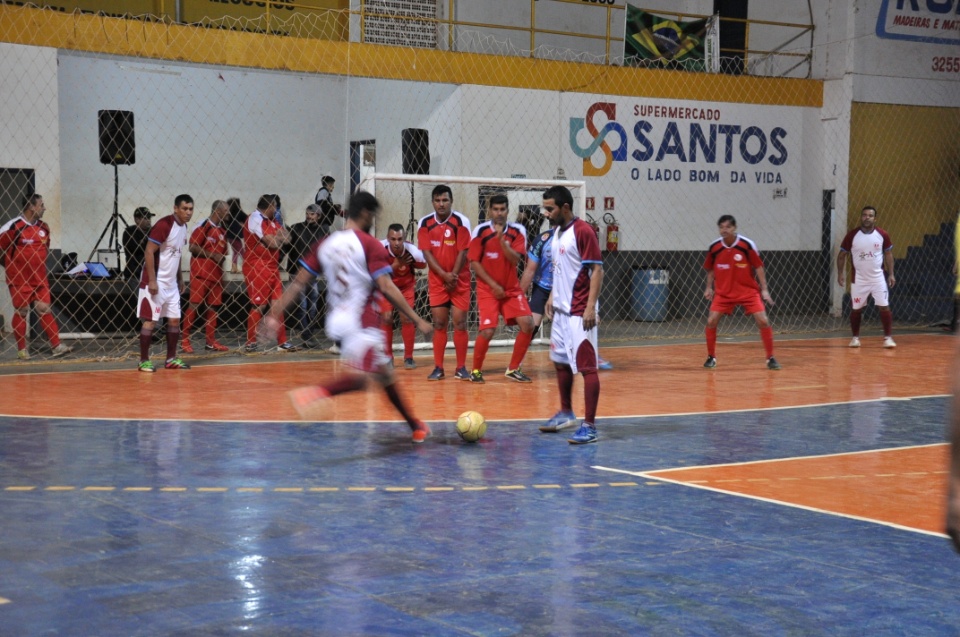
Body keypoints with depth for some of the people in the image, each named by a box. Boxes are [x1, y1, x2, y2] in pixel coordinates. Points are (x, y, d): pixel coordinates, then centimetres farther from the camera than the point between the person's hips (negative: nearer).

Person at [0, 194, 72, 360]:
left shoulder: (43, 226, 6)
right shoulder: (13, 226, -15)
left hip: (39, 278, 5)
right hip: (19, 279, -5)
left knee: (45, 310, 3)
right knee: (21, 312, 3)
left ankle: (56, 346, 1)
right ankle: (22, 349, 12)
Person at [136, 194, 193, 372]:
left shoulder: (183, 226, 9)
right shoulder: (164, 224, -18)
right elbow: (148, 253, -20)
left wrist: (180, 278, 18)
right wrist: (152, 281, -23)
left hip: (171, 283, 9)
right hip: (156, 282, -9)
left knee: (174, 319, 9)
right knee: (150, 320, -4)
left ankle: (171, 359, 18)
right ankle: (144, 361, 2)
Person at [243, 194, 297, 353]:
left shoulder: (270, 221, 19)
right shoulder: (255, 219, -11)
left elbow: (286, 238, 13)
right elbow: (272, 242, -18)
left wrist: (277, 238, -8)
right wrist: (280, 239, 3)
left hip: (272, 267, 9)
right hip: (257, 267, -9)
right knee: (259, 305, -8)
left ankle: (282, 342, 12)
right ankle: (250, 343, -3)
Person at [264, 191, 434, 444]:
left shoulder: (325, 244, 10)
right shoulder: (371, 245, -9)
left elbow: (298, 283, 7)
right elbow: (387, 289, -16)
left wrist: (275, 313, 11)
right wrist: (418, 321, -14)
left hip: (336, 321, 8)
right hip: (361, 323, -8)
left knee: (384, 374, 18)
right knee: (363, 377, -17)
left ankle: (415, 425, 24)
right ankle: (319, 392, -41)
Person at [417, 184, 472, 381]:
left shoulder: (461, 221, -9)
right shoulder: (425, 223, -2)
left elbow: (463, 252, -9)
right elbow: (427, 253, -4)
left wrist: (453, 275, -15)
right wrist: (444, 275, -14)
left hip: (459, 280, -2)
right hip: (437, 280, 2)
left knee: (460, 323, -4)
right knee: (439, 323, 2)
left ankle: (461, 368, 4)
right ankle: (438, 368, 7)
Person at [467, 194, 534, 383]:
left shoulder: (517, 231, -2)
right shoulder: (480, 231, -8)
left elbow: (515, 259, -12)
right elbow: (474, 263, -7)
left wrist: (501, 239, -25)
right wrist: (493, 285, -12)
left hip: (512, 289, 3)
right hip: (487, 289, -3)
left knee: (528, 324, -10)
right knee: (487, 330, -17)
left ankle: (513, 369, 7)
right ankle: (476, 370, 8)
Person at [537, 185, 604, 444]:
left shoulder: (583, 231, -14)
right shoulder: (558, 233, 12)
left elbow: (597, 270, -17)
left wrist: (590, 307, -23)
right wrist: (552, 297, 16)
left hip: (579, 313, -10)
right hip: (561, 310, 10)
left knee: (587, 367, -7)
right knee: (560, 362, 18)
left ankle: (589, 426, -6)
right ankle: (566, 413, 33)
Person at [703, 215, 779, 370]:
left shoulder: (747, 245, -14)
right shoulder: (714, 247, -8)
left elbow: (758, 267, -6)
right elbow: (710, 269, 10)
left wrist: (764, 289, -9)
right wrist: (709, 288, 4)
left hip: (748, 290, -2)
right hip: (723, 292, 2)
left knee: (763, 321, -10)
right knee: (711, 321, -10)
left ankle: (770, 358, 4)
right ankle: (711, 357, 9)